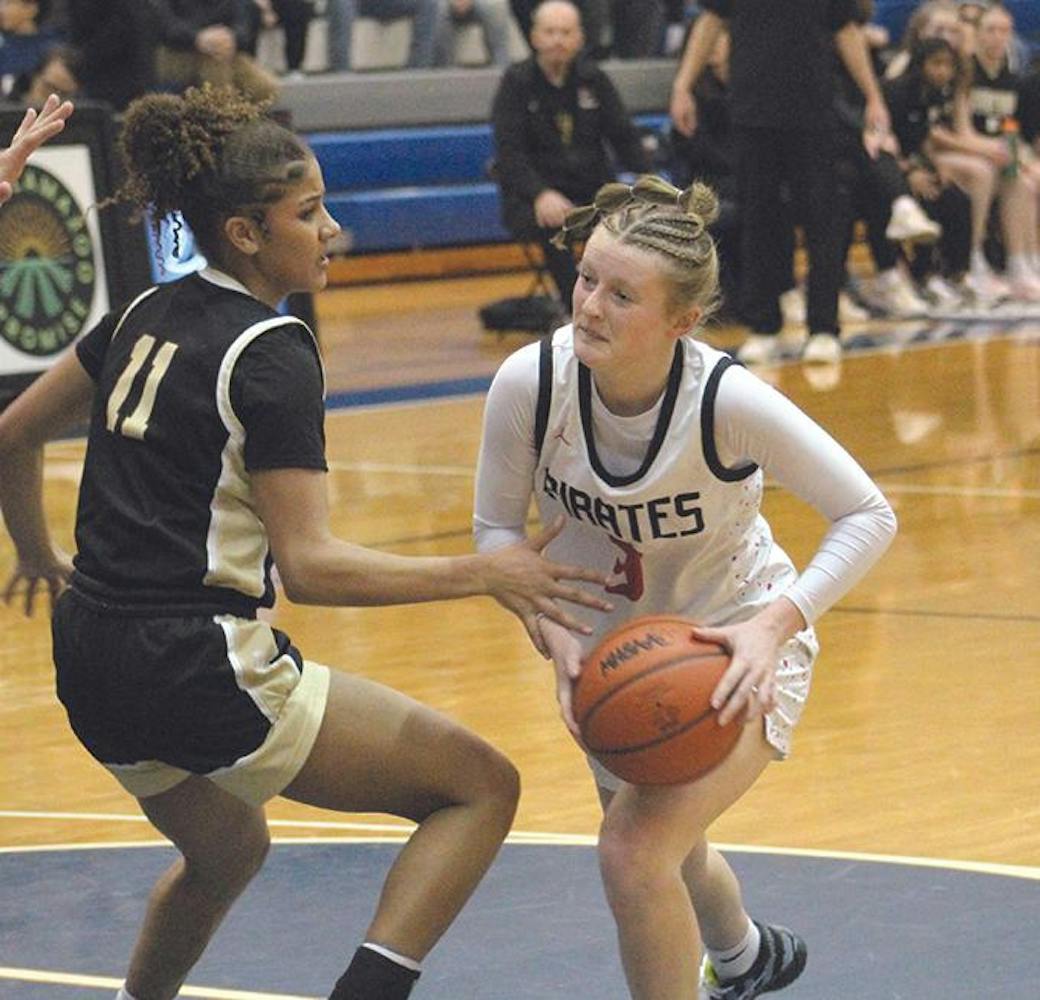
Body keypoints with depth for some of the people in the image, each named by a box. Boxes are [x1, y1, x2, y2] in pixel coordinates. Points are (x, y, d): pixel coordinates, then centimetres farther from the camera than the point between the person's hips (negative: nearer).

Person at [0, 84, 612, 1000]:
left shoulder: (148, 316, 10)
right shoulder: (270, 355, -13)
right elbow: (310, 565, -19)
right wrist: (482, 574, -16)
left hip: (91, 666, 9)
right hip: (201, 671, -9)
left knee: (226, 851, 36)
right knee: (481, 786, -3)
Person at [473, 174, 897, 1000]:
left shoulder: (728, 400, -32)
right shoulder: (531, 382, -25)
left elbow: (867, 515, -23)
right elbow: (497, 527, -10)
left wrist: (776, 623, -35)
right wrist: (557, 635, -25)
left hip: (736, 648, -5)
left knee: (635, 851, -24)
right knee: (667, 852, 28)